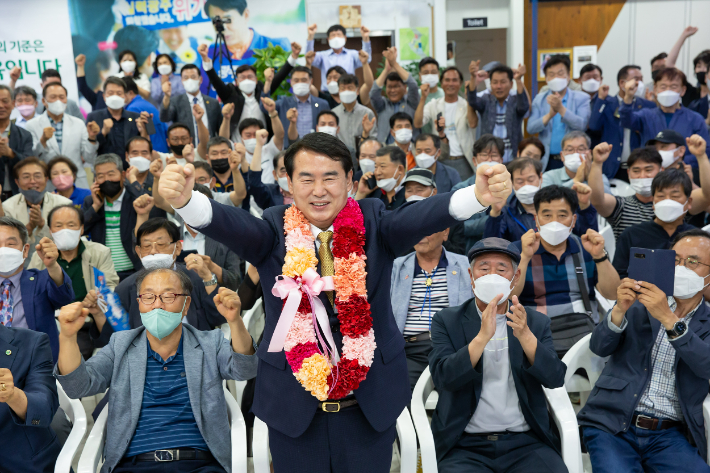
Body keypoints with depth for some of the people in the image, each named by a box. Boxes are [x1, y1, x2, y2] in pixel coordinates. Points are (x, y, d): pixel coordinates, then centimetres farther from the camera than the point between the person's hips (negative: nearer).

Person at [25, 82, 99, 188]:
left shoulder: (78, 124, 9)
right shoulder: (32, 125, 4)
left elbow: (89, 158, 6)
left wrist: (92, 138, -9)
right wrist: (43, 141, -18)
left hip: (77, 184, 2)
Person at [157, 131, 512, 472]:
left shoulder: (373, 223, -3)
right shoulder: (274, 232, -4)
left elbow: (417, 218, -21)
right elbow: (232, 225, -23)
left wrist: (480, 195, -41)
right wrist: (184, 199, -45)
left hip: (371, 406, 1)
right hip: (293, 406, 0)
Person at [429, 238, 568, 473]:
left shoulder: (536, 322, 10)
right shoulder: (447, 321, 4)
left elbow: (555, 379, -3)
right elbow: (442, 378, -10)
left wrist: (524, 334, -19)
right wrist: (483, 335, -23)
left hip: (526, 443, 2)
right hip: (465, 445, -2)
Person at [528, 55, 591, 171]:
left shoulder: (582, 98, 4)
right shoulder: (539, 99, 10)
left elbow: (582, 126, -11)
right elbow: (530, 129, -2)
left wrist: (561, 108, -21)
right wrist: (549, 114, -19)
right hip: (547, 161, 2)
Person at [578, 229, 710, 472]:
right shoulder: (639, 303, 10)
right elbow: (599, 348, -1)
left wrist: (668, 319, -24)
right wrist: (619, 310, -20)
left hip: (668, 435, 1)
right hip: (612, 424, 0)